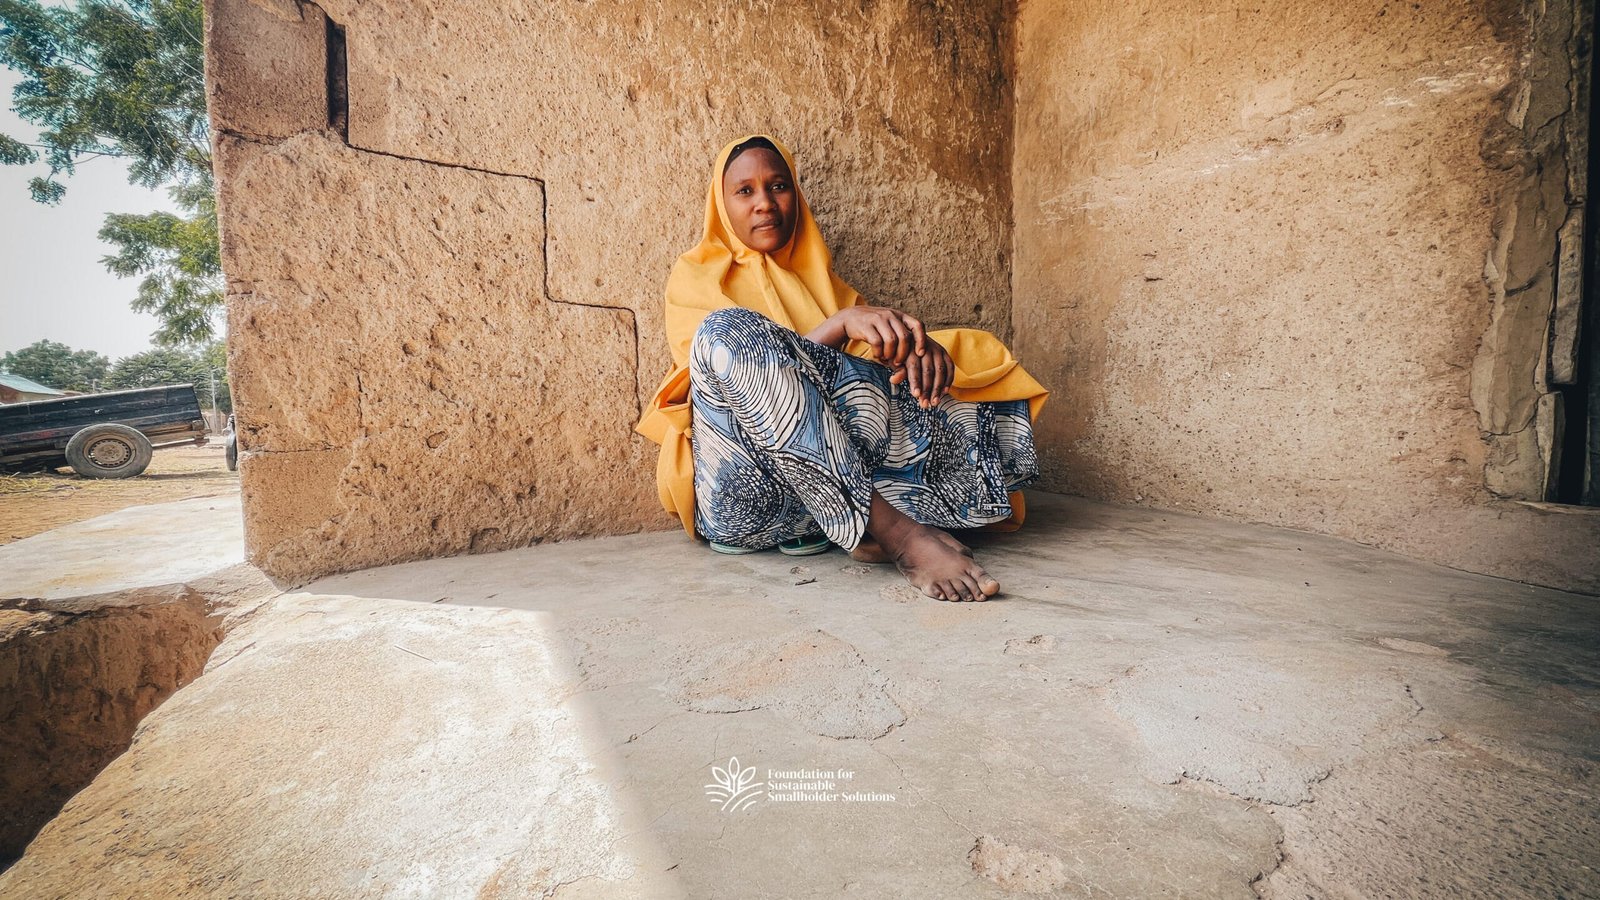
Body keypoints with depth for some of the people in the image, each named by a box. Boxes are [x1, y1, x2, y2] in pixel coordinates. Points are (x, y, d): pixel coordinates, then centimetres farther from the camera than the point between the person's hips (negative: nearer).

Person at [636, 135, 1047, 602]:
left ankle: (873, 528, -23)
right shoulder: (695, 276, 12)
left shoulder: (818, 277, 24)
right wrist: (842, 324, -21)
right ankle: (897, 531, -34)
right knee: (729, 330, -28)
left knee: (995, 392, -3)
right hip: (747, 489, -3)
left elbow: (880, 354, 9)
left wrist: (918, 344, -15)